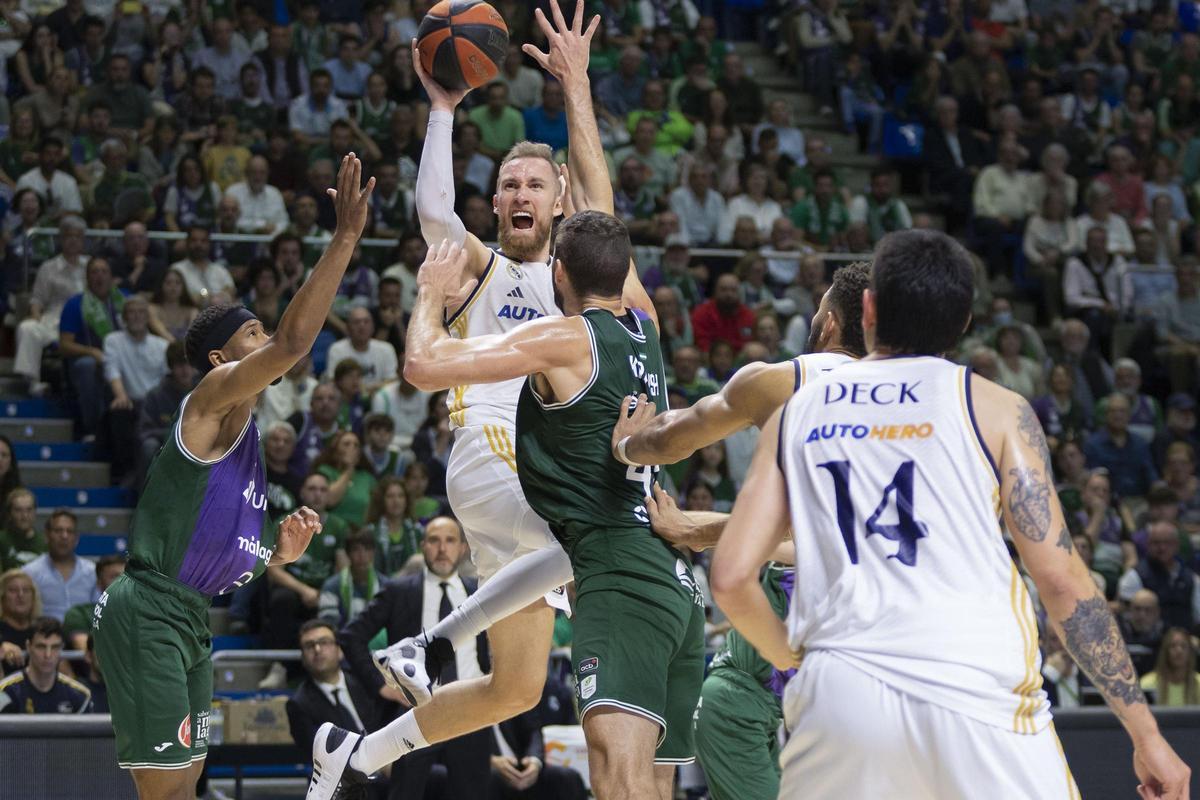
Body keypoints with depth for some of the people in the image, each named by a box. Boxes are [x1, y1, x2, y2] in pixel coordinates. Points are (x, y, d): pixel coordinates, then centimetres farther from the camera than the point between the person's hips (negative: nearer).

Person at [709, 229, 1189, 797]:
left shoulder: (796, 413, 14)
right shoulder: (995, 409, 6)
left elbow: (731, 577, 9)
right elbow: (1060, 578, 0)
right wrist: (1145, 733, 4)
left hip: (838, 692, 2)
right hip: (974, 689, -2)